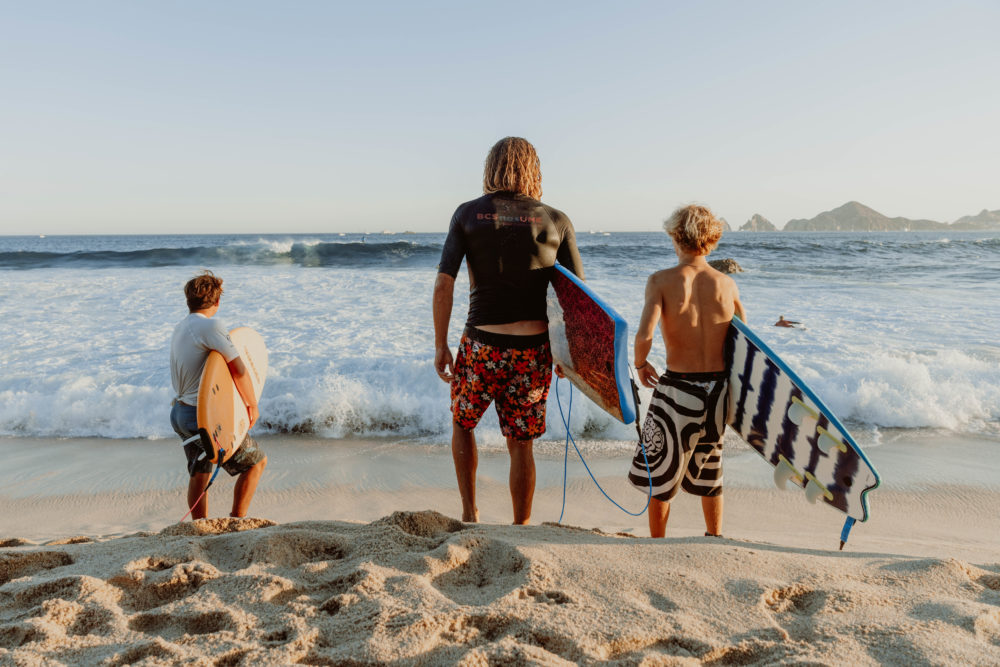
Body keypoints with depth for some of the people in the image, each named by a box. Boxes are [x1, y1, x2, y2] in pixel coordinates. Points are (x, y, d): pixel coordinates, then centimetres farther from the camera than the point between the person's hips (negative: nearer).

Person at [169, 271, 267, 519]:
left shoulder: (179, 328, 12)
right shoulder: (210, 326, -16)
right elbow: (239, 369, -21)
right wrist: (252, 405, -8)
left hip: (179, 412, 9)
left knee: (199, 474, 20)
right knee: (256, 461, 4)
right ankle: (236, 521, 7)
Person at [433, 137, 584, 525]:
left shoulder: (468, 214, 1)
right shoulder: (556, 222, 2)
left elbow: (443, 283, -5)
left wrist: (440, 345, 2)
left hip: (482, 345, 0)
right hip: (533, 348, 1)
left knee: (462, 422, 25)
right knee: (520, 444, 13)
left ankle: (469, 511, 26)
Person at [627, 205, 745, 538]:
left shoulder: (661, 280, -11)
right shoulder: (727, 283, 1)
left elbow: (644, 335, -22)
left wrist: (640, 365, -2)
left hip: (677, 389, -4)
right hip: (718, 388, 4)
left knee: (659, 472, 13)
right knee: (709, 468, 24)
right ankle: (714, 540, 37)